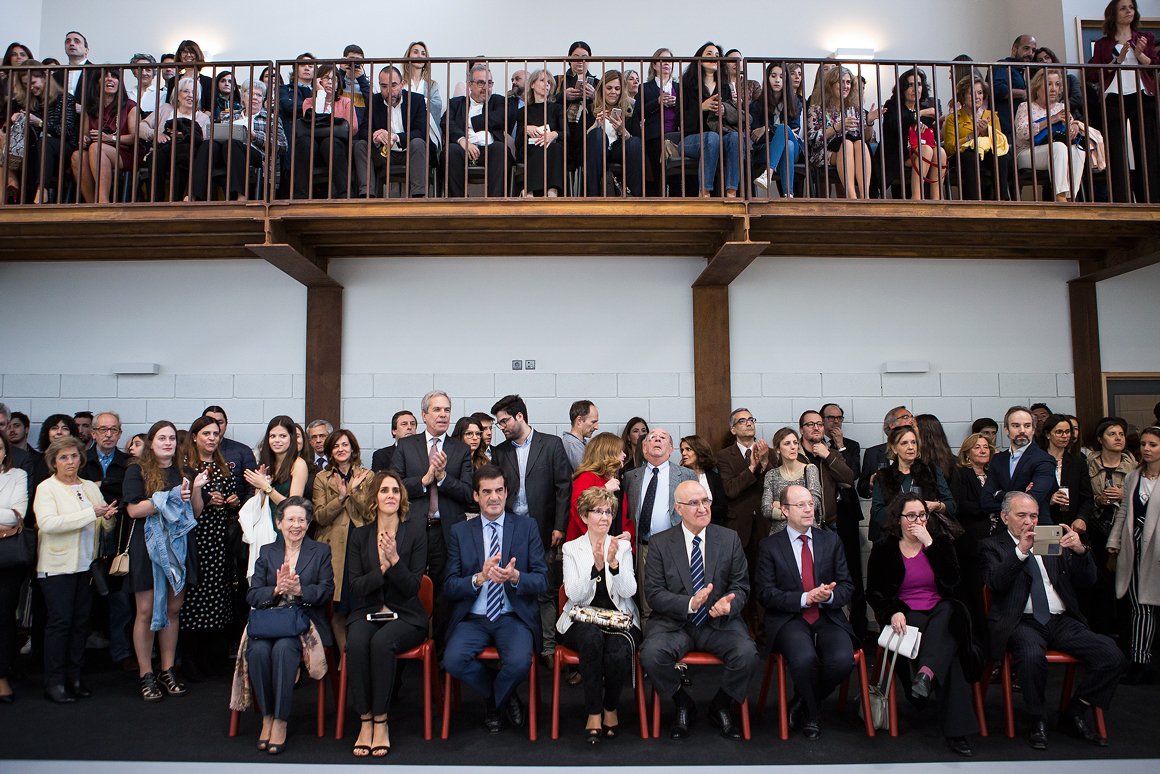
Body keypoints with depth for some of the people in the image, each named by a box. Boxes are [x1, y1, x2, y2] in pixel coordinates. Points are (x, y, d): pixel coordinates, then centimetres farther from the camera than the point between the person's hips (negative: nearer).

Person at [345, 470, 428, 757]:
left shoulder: (415, 532, -1)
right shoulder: (360, 535, 7)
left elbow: (413, 586, -5)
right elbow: (355, 586, 1)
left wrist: (395, 560, -20)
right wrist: (382, 567, -15)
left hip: (405, 614, -2)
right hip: (368, 611, 2)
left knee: (382, 642, -32)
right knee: (356, 643, -30)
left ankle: (381, 721, -18)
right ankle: (365, 720, -17)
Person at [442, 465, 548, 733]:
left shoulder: (527, 527, 4)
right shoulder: (459, 532, 6)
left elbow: (542, 581, -2)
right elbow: (449, 588, 0)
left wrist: (515, 577, -23)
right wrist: (479, 578, -20)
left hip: (513, 618, -1)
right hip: (472, 618, 1)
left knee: (520, 662, -30)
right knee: (453, 661, -26)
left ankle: (492, 701, 8)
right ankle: (505, 696, 6)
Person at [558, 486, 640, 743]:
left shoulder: (623, 546, 10)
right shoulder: (571, 548, 6)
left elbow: (629, 591, -3)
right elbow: (574, 594, -7)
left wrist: (614, 563, -20)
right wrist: (595, 566, -22)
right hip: (582, 619, -1)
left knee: (619, 651, -31)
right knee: (592, 637, -35)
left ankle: (611, 707, -1)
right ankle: (594, 712, -19)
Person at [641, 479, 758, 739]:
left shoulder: (730, 539, 6)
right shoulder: (659, 543, 1)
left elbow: (740, 586, 6)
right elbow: (654, 593, -5)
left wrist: (728, 604, -18)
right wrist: (689, 604, -22)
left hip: (719, 622, 1)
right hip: (674, 622, -1)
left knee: (747, 654, -28)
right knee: (650, 655, -30)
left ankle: (721, 707, 4)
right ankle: (683, 706, 3)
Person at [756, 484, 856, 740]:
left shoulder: (831, 541, 13)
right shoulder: (769, 546, 3)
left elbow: (847, 586, 10)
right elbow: (766, 594, -4)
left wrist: (828, 596, -13)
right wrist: (805, 598, -16)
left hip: (828, 618, 3)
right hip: (789, 620, -3)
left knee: (843, 660, -28)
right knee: (805, 658, -33)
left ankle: (803, 704, 3)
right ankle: (812, 715, 0)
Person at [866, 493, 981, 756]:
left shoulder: (941, 542, 9)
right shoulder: (883, 548, 4)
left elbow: (953, 581, -6)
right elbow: (873, 591, 4)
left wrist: (930, 544, -12)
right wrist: (893, 612, -16)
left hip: (942, 612, 2)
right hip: (906, 615, -2)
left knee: (949, 611, -35)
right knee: (945, 646, -30)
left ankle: (926, 673, -50)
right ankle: (955, 728, -31)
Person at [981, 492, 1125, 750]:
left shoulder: (1053, 540, 19)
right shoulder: (992, 546, 7)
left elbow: (1087, 581, 12)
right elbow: (995, 582, -12)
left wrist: (1080, 550, -7)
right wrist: (1021, 551, -23)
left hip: (1062, 621, 5)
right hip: (1023, 622, -4)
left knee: (1112, 657, -18)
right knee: (1032, 656, -36)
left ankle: (1074, 714, 5)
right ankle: (1038, 720, -7)